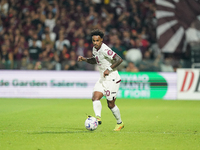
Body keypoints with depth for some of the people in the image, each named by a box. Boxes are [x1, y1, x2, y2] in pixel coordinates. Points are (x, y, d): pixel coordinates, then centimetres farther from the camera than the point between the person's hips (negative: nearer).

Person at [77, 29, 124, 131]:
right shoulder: (95, 49, 7)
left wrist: (109, 69, -27)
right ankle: (98, 117, -25)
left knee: (110, 104, -1)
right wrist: (84, 59, 10)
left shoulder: (105, 50, -20)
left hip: (112, 79, -8)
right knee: (95, 97, -13)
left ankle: (120, 123, 17)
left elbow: (119, 59, -25)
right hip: (102, 79, 8)